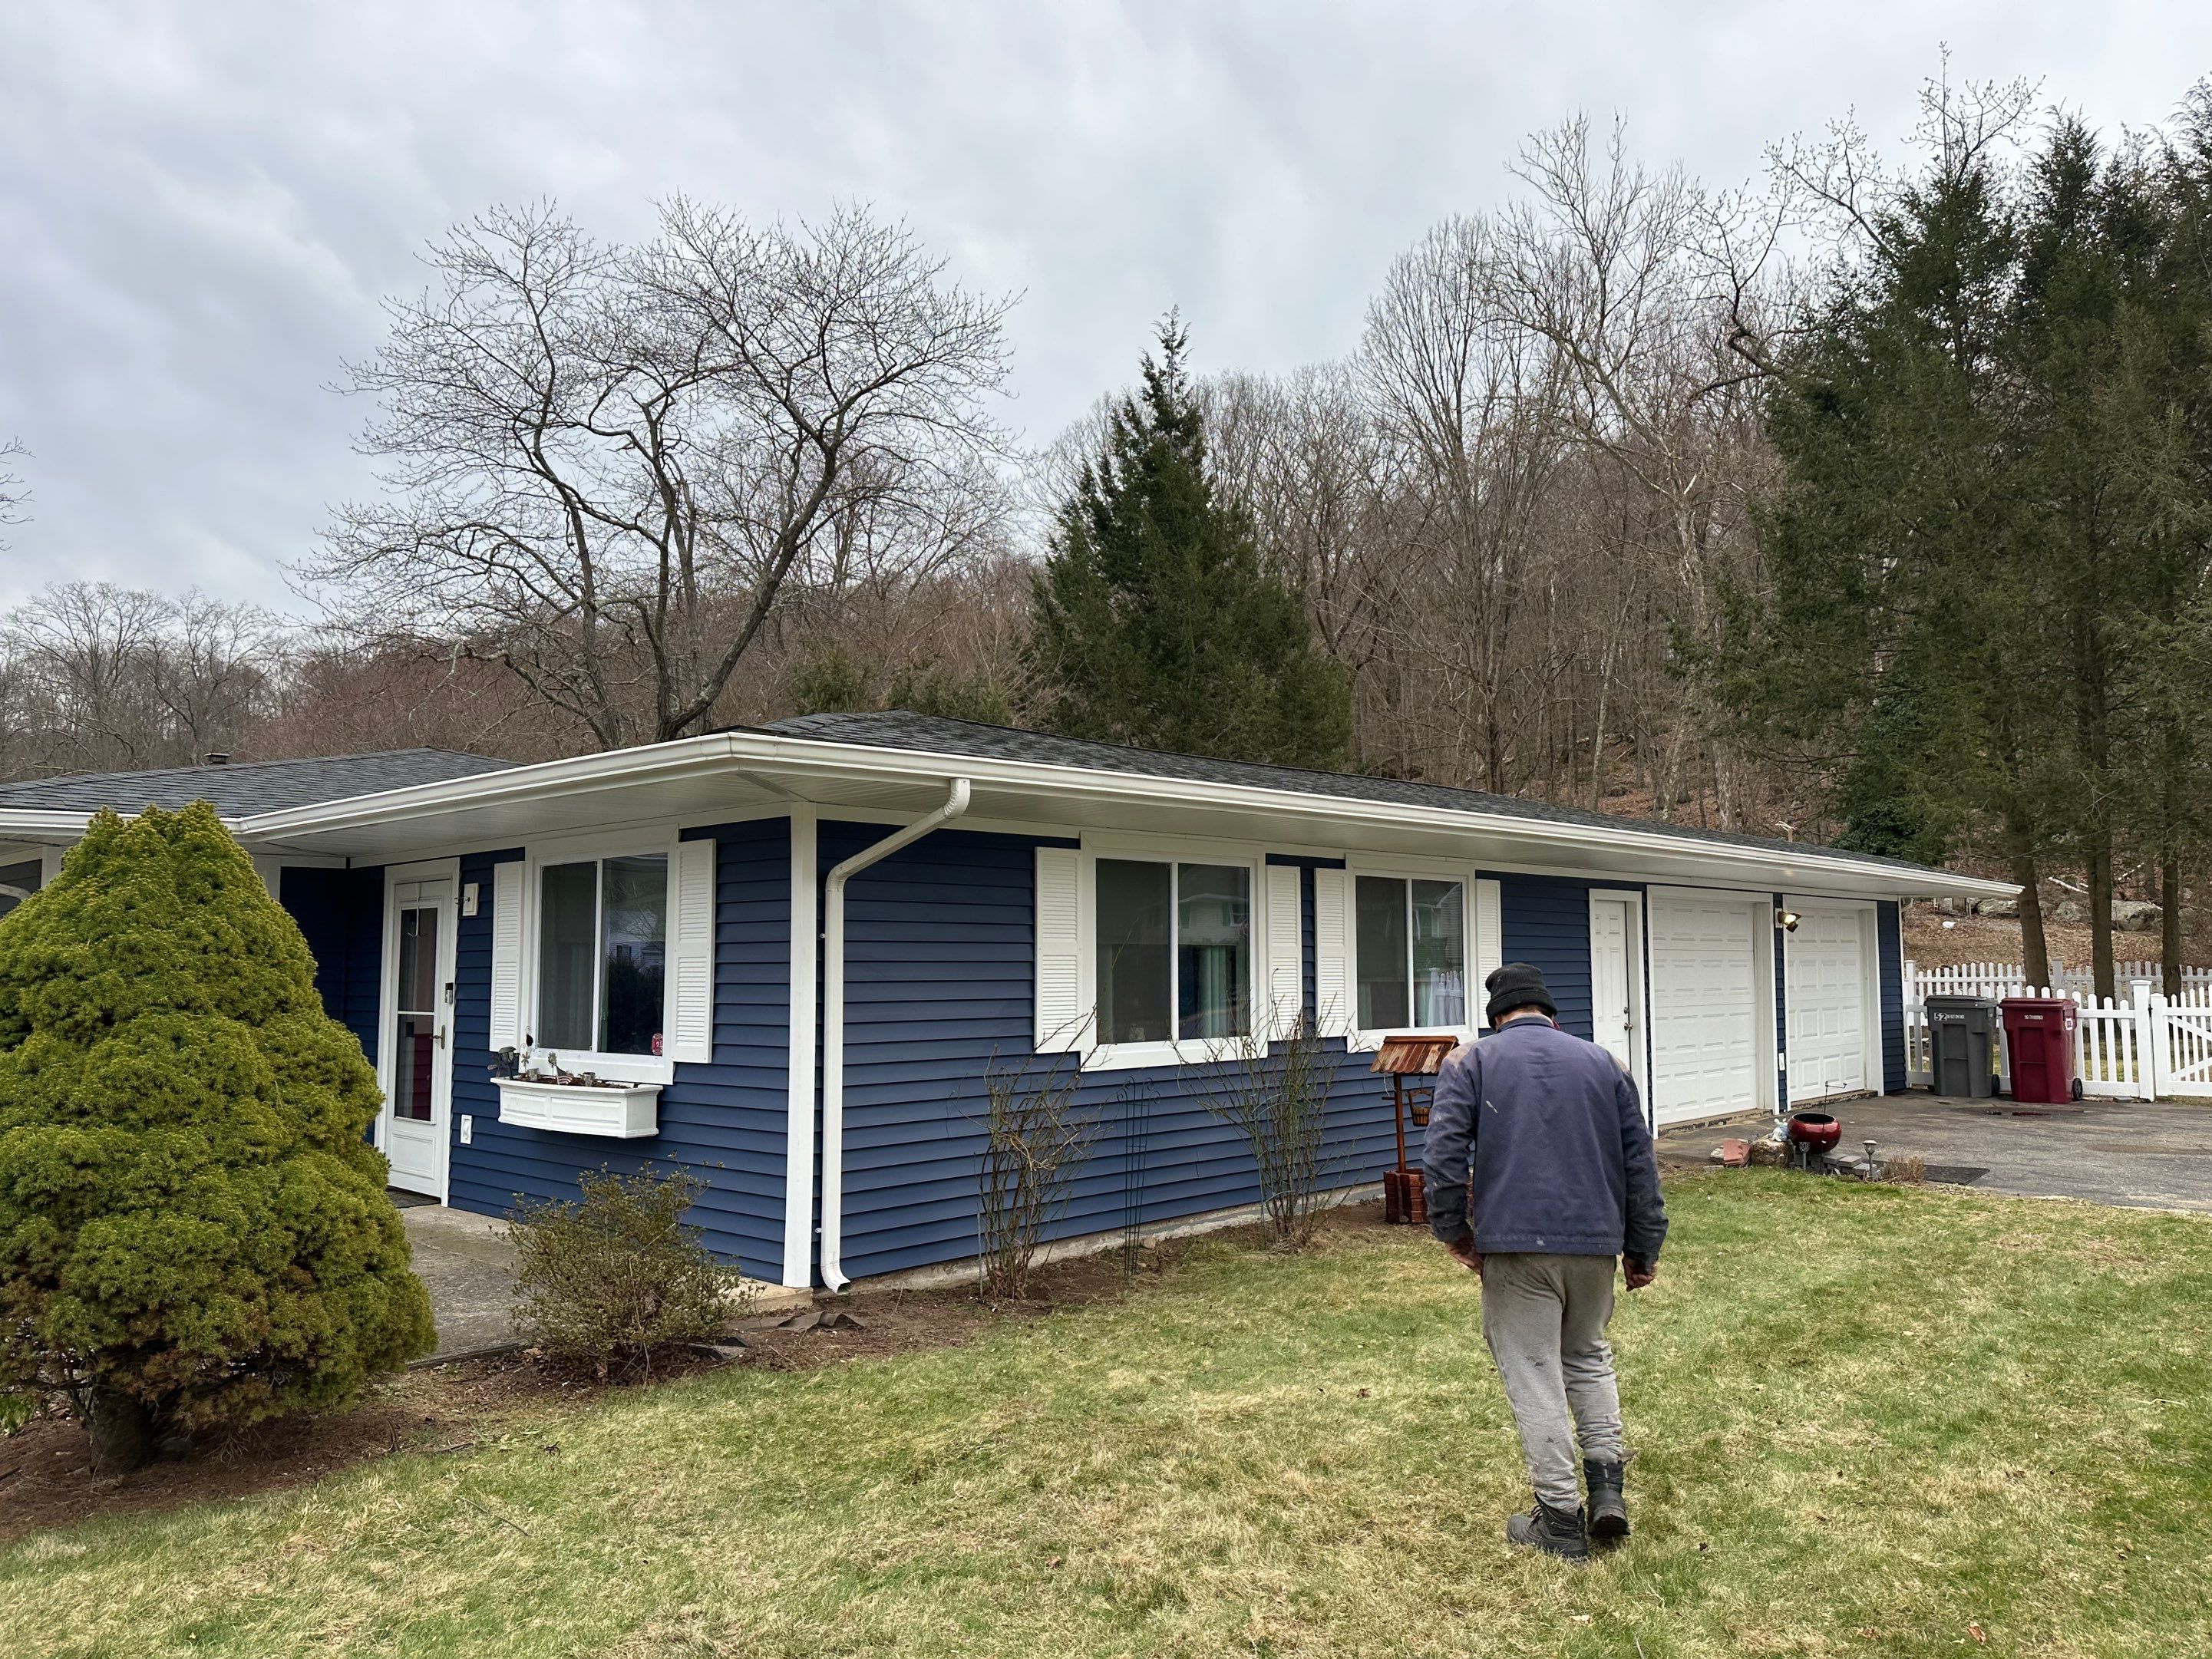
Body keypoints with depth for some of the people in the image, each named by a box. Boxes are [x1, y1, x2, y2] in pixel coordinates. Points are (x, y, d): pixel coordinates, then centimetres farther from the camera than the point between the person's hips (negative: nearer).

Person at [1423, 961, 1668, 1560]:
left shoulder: (1469, 1063, 4)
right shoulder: (1603, 1063, 13)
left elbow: (1443, 1156, -7)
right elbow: (1640, 1163, 12)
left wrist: (1453, 1231, 3)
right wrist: (1644, 1249, 18)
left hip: (1514, 1245, -3)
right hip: (1596, 1242, 4)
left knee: (1534, 1377, 4)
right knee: (1589, 1359, 23)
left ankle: (1560, 1519, 9)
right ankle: (1608, 1487, 15)